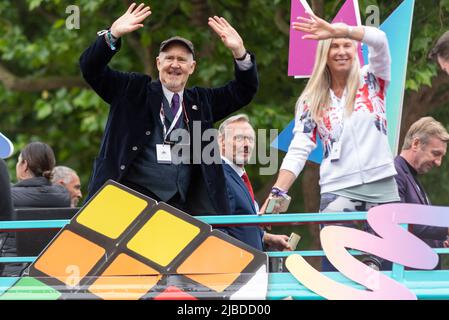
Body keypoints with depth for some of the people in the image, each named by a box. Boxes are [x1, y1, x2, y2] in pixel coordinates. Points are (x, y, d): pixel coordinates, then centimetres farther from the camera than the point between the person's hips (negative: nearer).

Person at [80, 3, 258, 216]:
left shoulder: (201, 102, 19)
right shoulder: (133, 92, 10)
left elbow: (244, 90, 17)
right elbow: (91, 69, 3)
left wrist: (239, 52, 0)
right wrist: (113, 35, -13)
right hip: (133, 197, -3)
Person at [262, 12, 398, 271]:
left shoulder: (371, 79, 6)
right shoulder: (312, 101, 8)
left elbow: (379, 40, -13)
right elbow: (298, 151, 1)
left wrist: (337, 29, -28)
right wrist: (278, 192, -13)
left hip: (382, 186, 0)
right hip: (338, 190, 0)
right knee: (334, 268, -10)